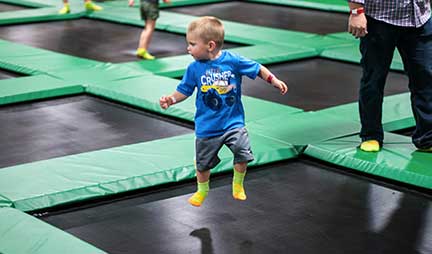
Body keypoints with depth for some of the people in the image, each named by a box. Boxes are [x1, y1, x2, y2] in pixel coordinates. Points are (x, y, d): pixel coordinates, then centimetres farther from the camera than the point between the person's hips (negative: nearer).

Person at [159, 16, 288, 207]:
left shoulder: (233, 60, -13)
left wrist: (274, 81, -5)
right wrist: (172, 99, -17)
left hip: (233, 121, -1)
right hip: (207, 126, 1)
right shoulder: (194, 68, -8)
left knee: (243, 153, -13)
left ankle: (238, 184, 15)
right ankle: (202, 190, 38)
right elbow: (184, 90, 0)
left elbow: (257, 69, -1)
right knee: (203, 162, 11)